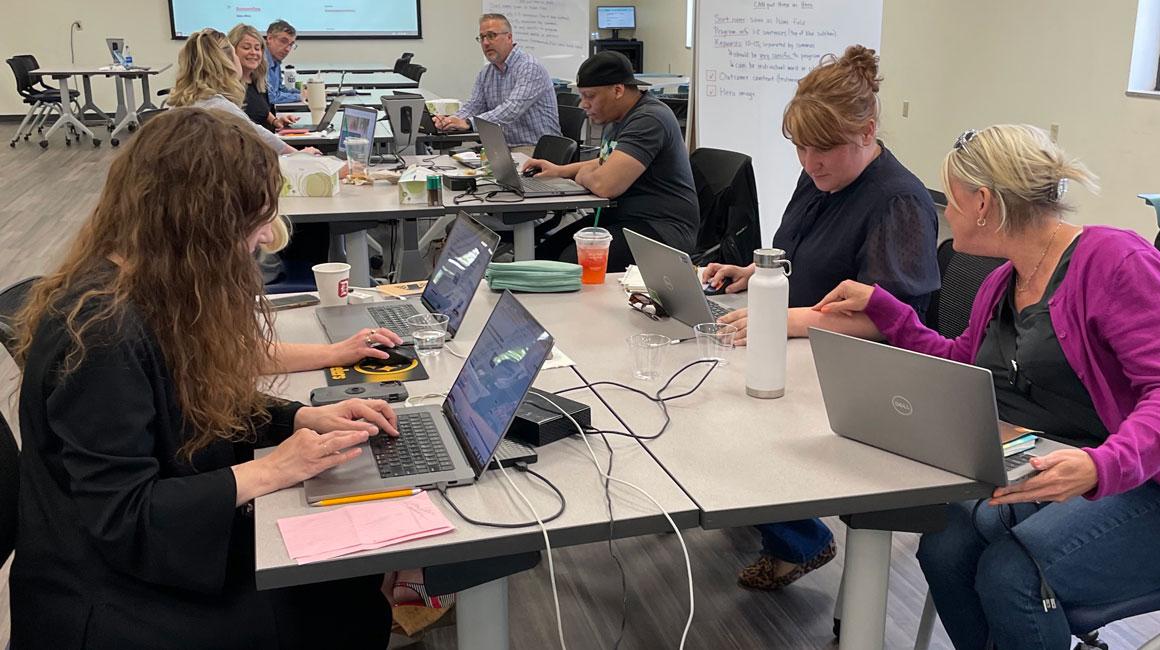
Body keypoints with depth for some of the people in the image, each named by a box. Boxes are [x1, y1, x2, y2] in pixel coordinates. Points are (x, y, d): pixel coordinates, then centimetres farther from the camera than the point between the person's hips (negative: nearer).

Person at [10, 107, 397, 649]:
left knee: (357, 586, -2)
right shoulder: (103, 332, -28)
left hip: (176, 543, 8)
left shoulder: (160, 294, 0)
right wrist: (270, 471, -22)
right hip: (115, 604, -8)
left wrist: (305, 418, -2)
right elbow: (122, 521, -26)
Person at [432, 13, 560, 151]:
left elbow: (512, 110, -27)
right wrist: (450, 120, -11)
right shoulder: (485, 73, 12)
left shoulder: (530, 67, -15)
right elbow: (474, 106, 12)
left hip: (536, 148, -8)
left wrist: (468, 123, -33)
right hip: (503, 146, 8)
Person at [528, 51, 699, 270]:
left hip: (662, 228, -10)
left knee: (573, 261, -30)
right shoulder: (620, 118, 17)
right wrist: (560, 170, 21)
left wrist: (582, 175, -4)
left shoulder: (649, 120, -18)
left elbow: (604, 184, -28)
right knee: (545, 251, -5)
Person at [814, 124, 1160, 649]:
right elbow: (960, 367, 29)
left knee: (1008, 572, -29)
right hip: (1031, 485, 7)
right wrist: (879, 305, 25)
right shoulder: (1001, 284, 13)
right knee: (944, 547, -20)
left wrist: (1101, 466, -38)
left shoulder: (1113, 259, -13)